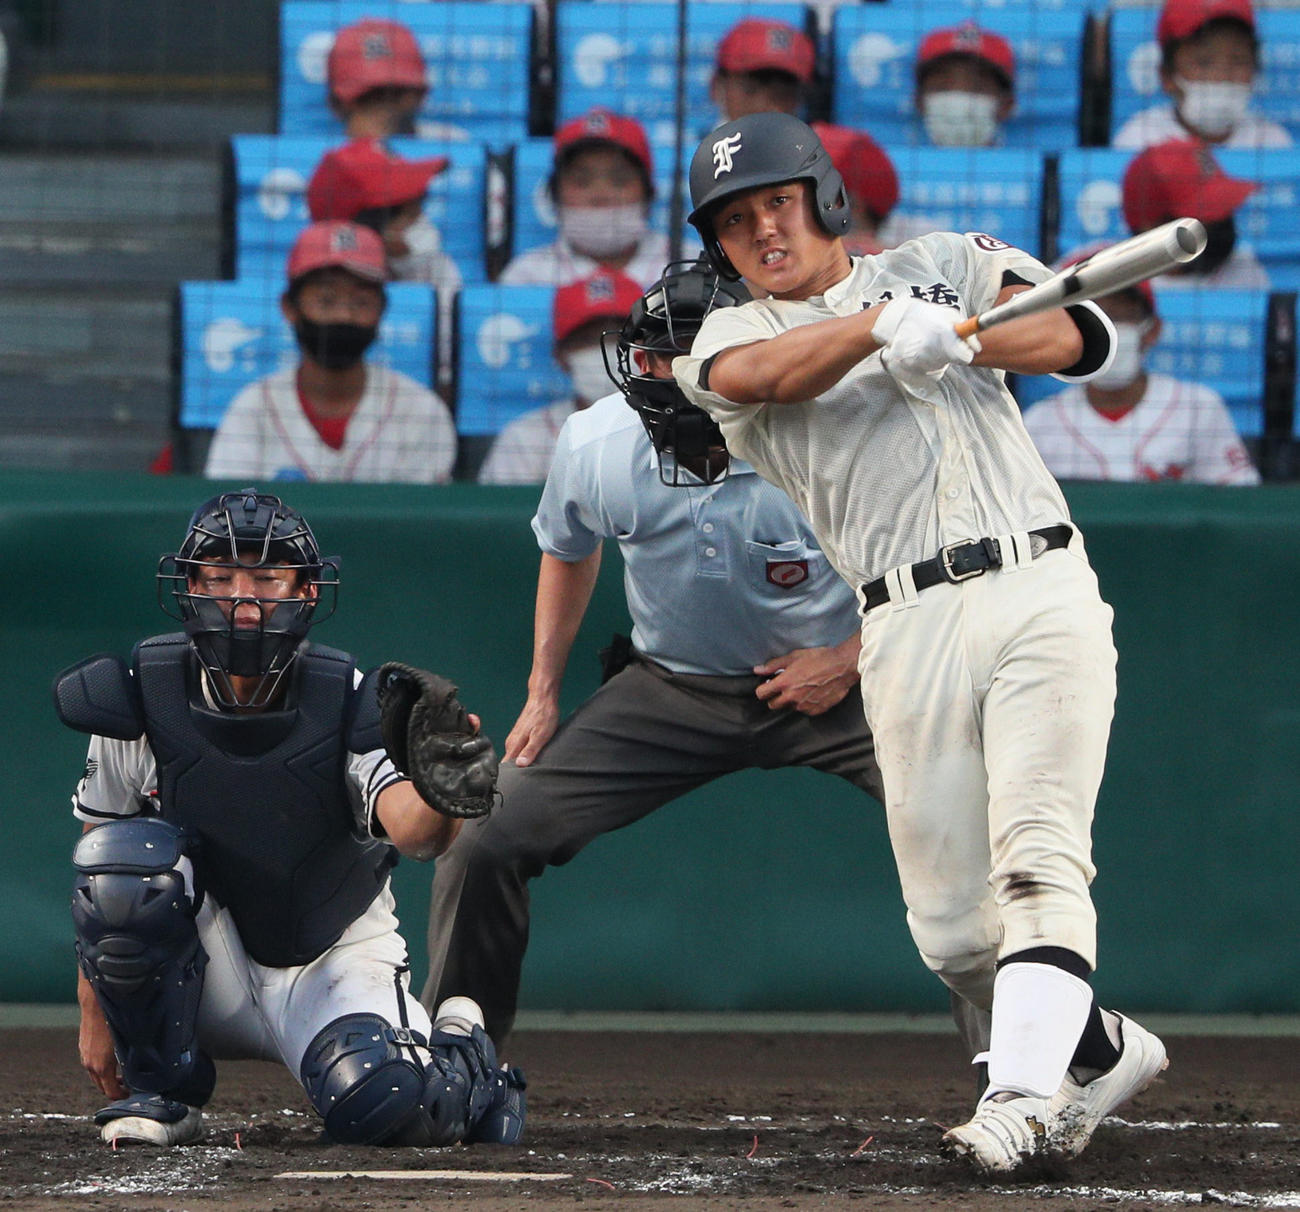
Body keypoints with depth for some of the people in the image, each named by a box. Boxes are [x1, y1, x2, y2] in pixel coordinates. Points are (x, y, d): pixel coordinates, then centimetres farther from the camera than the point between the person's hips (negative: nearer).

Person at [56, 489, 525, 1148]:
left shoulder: (350, 708, -15)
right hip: (204, 977, 1)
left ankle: (459, 1057, 12)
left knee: (385, 1105, -29)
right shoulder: (137, 705, -12)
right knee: (127, 850, -28)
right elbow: (97, 867, -2)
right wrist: (94, 1014, -3)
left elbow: (411, 831, -34)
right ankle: (161, 1091, -10)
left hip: (331, 966, -1)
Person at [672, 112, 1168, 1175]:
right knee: (949, 921, -1)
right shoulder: (728, 336, 15)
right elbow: (758, 376, -11)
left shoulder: (944, 264, 17)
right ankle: (1102, 1050, 22)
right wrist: (882, 325, -24)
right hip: (908, 634, 2)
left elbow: (1075, 336, 2)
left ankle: (1021, 1093, -29)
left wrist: (948, 333, -10)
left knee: (1038, 861, -19)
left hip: (1039, 595, -2)